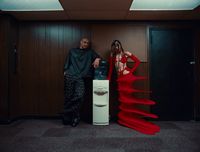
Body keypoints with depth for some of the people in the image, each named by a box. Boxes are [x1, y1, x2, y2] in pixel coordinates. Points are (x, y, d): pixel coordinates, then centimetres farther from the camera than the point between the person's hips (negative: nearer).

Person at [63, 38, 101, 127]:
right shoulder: (72, 51, 20)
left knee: (79, 95, -19)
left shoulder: (90, 52, 20)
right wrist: (65, 71, 5)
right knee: (68, 96, -3)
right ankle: (67, 118, 10)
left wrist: (97, 59, -13)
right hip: (69, 76, 1)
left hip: (80, 77, 0)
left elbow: (98, 57, 11)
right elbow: (67, 61, 18)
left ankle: (74, 117, -5)